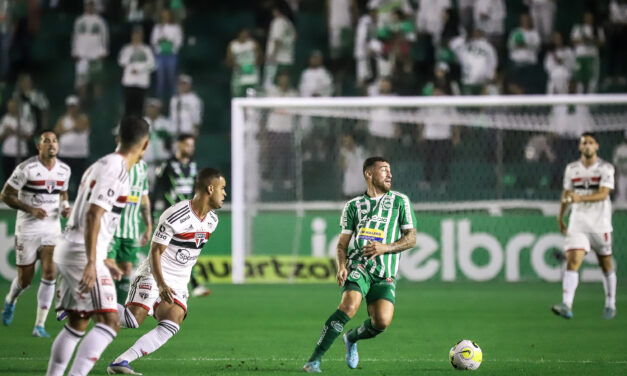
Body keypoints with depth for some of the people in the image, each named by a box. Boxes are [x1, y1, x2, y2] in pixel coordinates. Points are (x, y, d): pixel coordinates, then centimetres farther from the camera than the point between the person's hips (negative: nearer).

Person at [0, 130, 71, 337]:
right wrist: (31, 209, -20)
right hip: (28, 229, -3)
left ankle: (39, 325, -6)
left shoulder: (64, 170, 3)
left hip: (52, 228, 3)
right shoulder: (26, 168, -14)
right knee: (25, 279, 5)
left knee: (49, 273, -11)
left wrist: (65, 207, -1)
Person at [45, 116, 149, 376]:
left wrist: (103, 262, 33)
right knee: (109, 322, -15)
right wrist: (91, 264, -27)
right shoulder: (115, 170, -12)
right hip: (82, 255, -10)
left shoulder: (101, 166, 19)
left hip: (67, 249, 10)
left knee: (77, 324, 18)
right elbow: (93, 216, -22)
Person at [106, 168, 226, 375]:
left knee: (170, 326, -15)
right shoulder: (176, 216, -19)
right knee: (133, 319, -21)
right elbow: (155, 252, -18)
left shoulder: (212, 220, 7)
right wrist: (161, 284, -29)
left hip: (178, 284, 7)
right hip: (154, 276, -7)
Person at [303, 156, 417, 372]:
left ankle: (351, 339, 17)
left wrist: (385, 247, -8)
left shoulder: (400, 201, 13)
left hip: (385, 274, 1)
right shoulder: (353, 206, 14)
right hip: (358, 265, -1)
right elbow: (342, 243, 15)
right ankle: (314, 360, -25)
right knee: (349, 306, -29)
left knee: (382, 321, -19)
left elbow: (411, 238, 10)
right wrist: (341, 267, -5)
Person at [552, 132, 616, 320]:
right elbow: (566, 193, 19)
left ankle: (610, 305, 27)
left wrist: (581, 198, -32)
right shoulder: (571, 169, 7)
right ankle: (566, 306, -26)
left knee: (606, 266, 9)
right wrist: (560, 217, 21)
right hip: (578, 224, 2)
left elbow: (603, 194, -18)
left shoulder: (606, 168, -5)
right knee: (572, 261, -16)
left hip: (600, 224, -2)